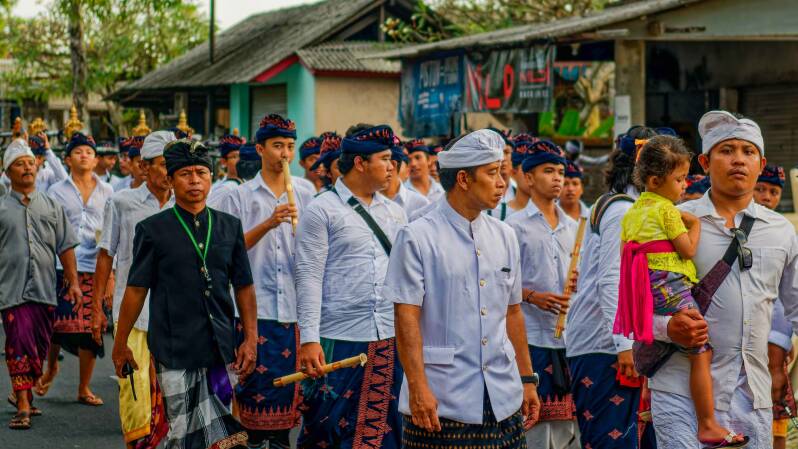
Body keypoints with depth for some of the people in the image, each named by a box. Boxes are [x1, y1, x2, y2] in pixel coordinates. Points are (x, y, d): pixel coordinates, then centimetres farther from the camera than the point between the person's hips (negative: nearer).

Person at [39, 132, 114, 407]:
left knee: (91, 328, 0)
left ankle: (84, 388, 11)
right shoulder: (57, 191, 6)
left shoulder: (106, 192, 10)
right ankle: (51, 367, 31)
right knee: (57, 323, 0)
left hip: (95, 268, 1)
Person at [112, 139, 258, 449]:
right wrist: (120, 345, 4)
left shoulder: (230, 226, 9)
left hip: (221, 349, 3)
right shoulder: (152, 230, 1)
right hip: (174, 350, -3)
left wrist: (251, 340, 5)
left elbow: (244, 287, 11)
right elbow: (136, 289, 3)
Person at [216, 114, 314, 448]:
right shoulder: (240, 198, 4)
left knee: (291, 380, 5)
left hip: (295, 305, 2)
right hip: (255, 306, -2)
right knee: (257, 383, -2)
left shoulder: (307, 196, 10)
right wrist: (267, 224, -15)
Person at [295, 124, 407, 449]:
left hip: (390, 340, 5)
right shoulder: (321, 211, -4)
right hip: (338, 340, -5)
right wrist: (309, 339, -16)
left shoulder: (394, 212, 13)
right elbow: (309, 277, -9)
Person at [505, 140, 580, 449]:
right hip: (532, 334, -5)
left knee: (567, 412, 7)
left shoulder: (572, 227, 16)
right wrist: (533, 296, -21)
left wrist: (579, 283, 1)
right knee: (535, 413, -6)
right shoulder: (516, 226, -2)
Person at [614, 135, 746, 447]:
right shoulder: (667, 210, -9)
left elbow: (624, 252, 19)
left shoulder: (633, 211, 16)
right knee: (702, 354, -8)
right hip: (672, 288, -9)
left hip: (644, 290, 9)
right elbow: (688, 249, -10)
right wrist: (695, 225, 4)